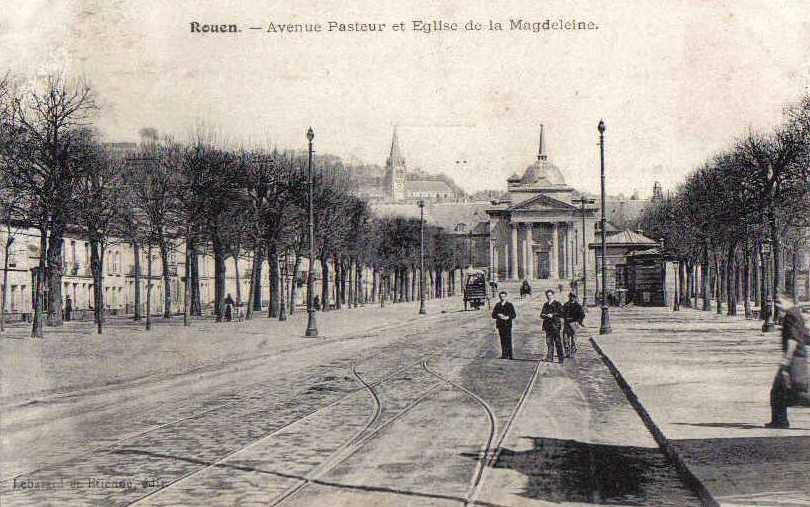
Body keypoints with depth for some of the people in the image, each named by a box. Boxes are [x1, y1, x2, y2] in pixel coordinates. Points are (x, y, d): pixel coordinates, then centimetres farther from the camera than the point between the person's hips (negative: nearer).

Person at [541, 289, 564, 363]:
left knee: (557, 342, -1)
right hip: (547, 325, 4)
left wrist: (553, 315, -17)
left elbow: (562, 314, -7)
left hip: (555, 325, -4)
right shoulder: (545, 304, 15)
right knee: (549, 342, 3)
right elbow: (541, 314, 15)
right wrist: (546, 315, -7)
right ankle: (550, 357, 6)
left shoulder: (557, 304, 0)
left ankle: (560, 358, 7)